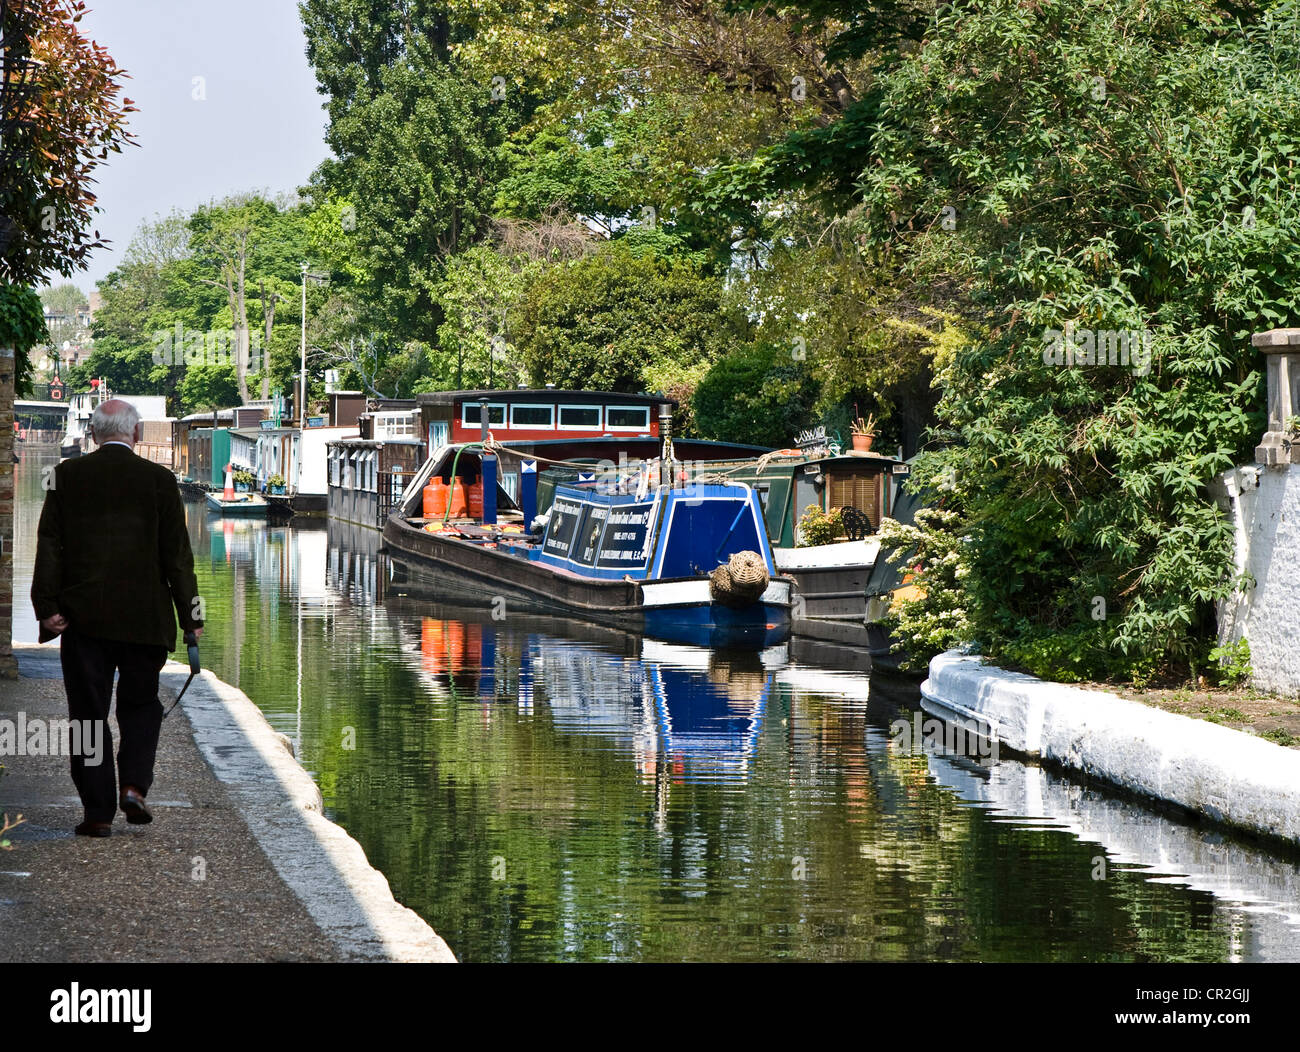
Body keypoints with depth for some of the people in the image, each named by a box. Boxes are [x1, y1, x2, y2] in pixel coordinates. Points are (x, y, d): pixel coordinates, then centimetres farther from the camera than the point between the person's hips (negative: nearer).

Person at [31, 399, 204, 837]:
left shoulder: (67, 475, 1)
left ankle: (98, 811, 4)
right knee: (141, 705, 17)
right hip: (144, 617, 0)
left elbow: (50, 545, -2)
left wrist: (48, 605, -2)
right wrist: (191, 616, 4)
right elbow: (177, 553, -1)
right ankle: (134, 786, -1)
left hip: (83, 618, 0)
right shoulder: (158, 479, -2)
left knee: (88, 713, 6)